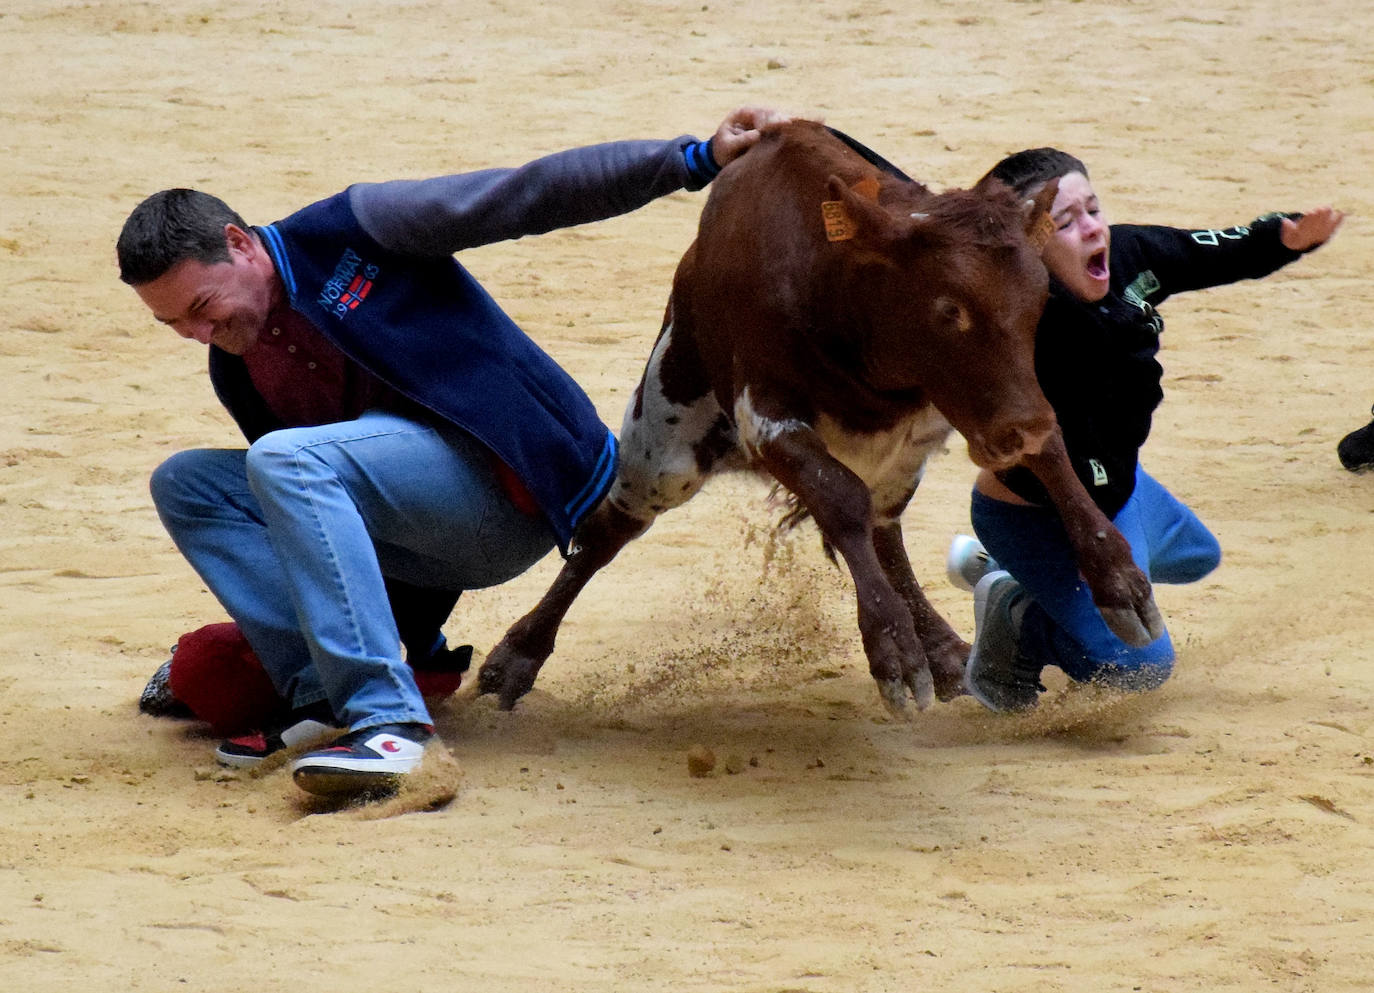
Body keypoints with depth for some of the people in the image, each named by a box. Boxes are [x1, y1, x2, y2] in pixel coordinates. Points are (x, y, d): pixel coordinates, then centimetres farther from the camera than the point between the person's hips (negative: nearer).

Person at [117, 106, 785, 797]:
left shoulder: (349, 232, -7)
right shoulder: (238, 371, 12)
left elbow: (526, 196, -10)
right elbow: (312, 505, 21)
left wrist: (696, 160, -16)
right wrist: (421, 642, 21)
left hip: (516, 492, -8)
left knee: (285, 463, -29)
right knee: (185, 482, -3)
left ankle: (388, 720, -37)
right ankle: (328, 697, -15)